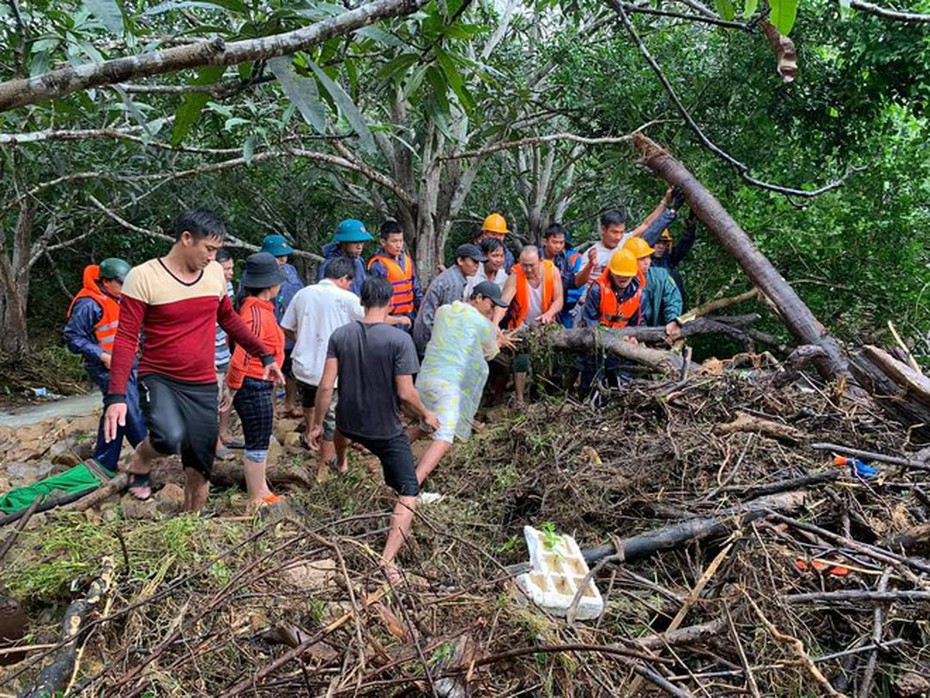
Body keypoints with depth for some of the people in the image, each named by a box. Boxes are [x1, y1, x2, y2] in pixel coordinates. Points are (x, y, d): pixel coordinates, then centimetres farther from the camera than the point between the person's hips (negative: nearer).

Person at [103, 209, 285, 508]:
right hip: (159, 379, -4)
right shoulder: (144, 276, -13)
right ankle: (140, 460, 3)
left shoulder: (215, 273, 2)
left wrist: (265, 355, 13)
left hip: (203, 385, 5)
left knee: (201, 466, 9)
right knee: (171, 438, -33)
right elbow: (126, 339, -13)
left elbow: (229, 318, 17)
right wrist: (116, 396, -22)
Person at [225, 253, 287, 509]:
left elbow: (237, 341, 15)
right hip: (255, 387, -10)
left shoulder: (253, 307, 7)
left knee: (260, 442, 21)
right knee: (257, 446, 4)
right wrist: (232, 389, -16)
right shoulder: (257, 313, -23)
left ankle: (262, 491, 36)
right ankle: (256, 501, 18)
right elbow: (241, 356, -27)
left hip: (259, 386, 10)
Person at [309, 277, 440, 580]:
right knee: (409, 495, 4)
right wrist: (426, 415, 0)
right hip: (387, 431, -4)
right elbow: (405, 393, -19)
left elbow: (326, 385, -8)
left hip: (349, 424, 5)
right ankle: (388, 560, -8)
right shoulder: (400, 339, -18)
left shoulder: (340, 334, -7)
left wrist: (317, 424, 4)